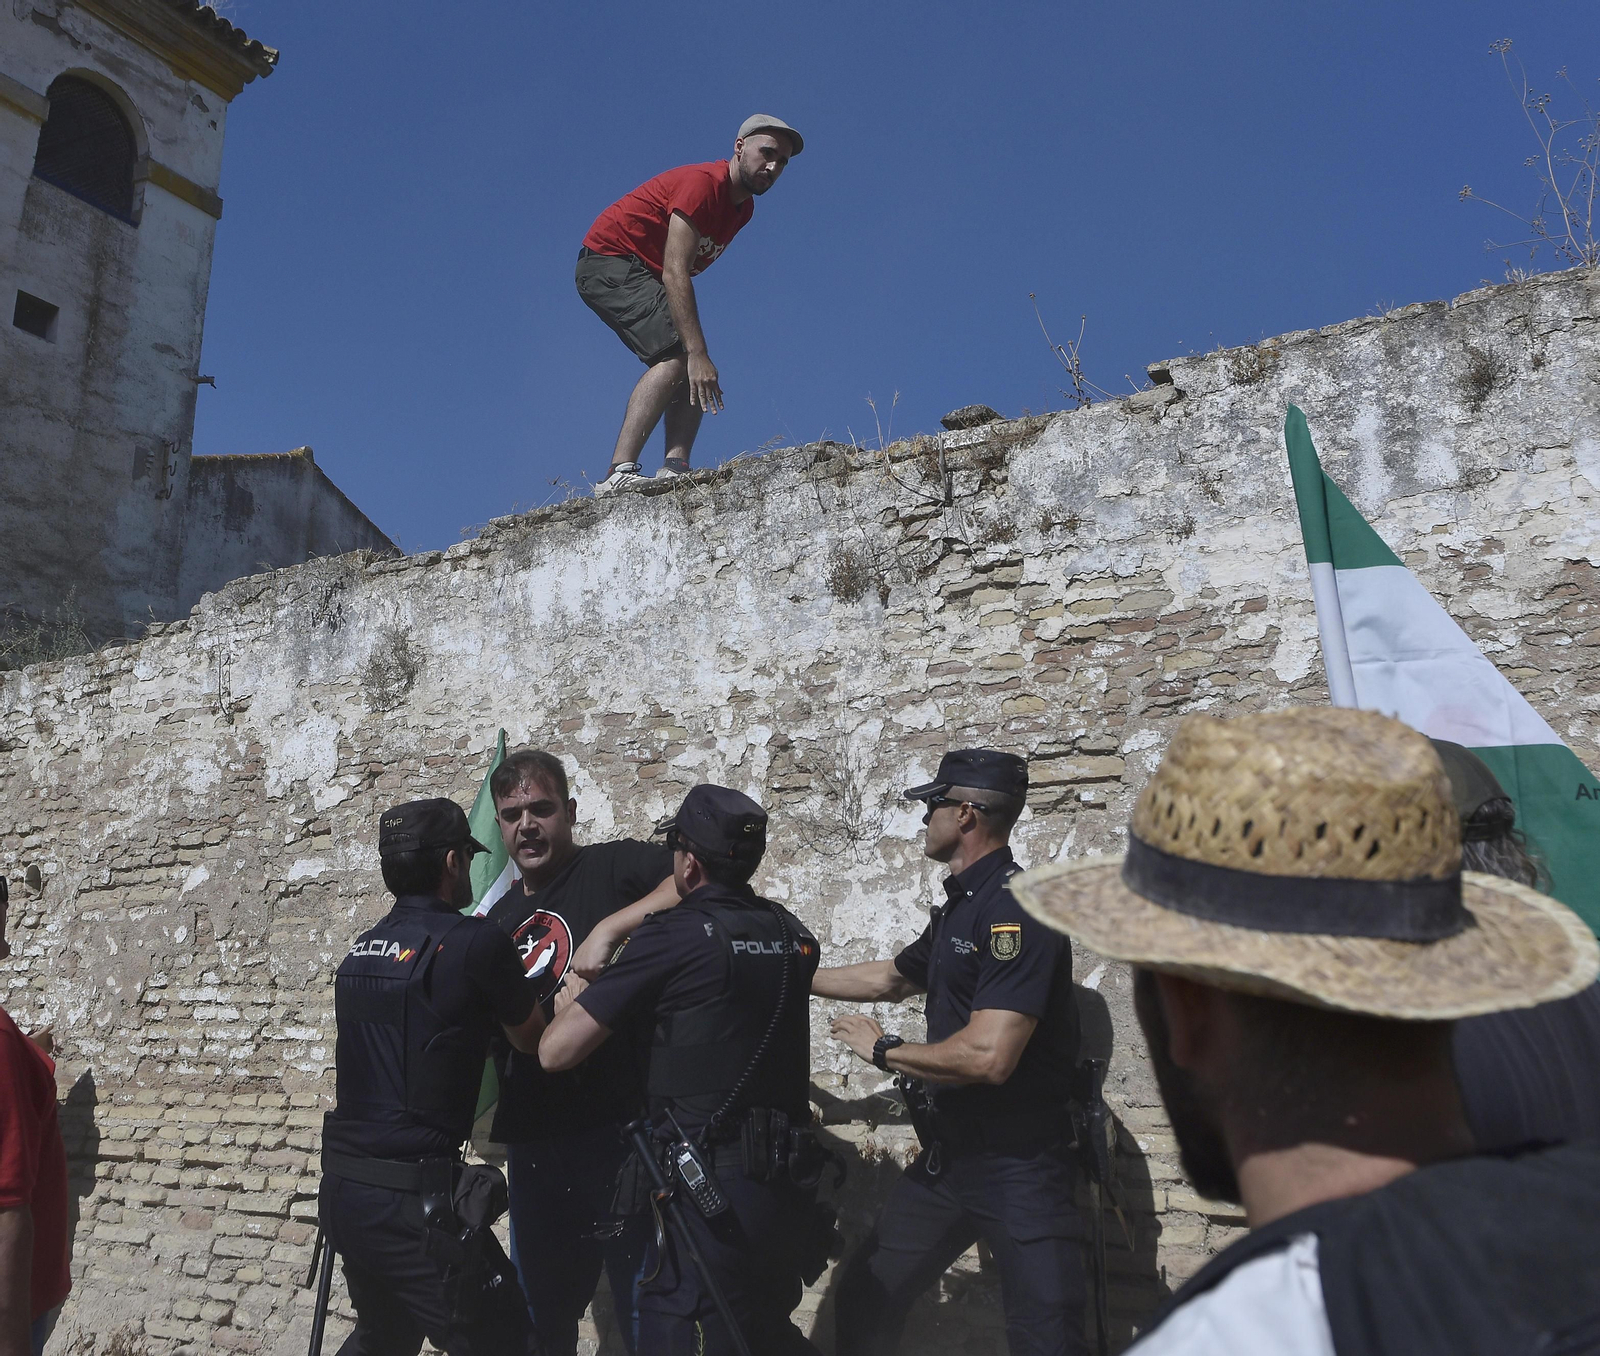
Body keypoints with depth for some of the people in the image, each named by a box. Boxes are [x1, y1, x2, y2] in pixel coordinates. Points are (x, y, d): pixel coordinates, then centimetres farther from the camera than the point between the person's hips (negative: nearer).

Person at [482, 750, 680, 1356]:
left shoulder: (611, 866, -6)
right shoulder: (501, 918, 14)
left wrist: (610, 927, -29)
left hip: (618, 1129, -7)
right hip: (531, 1140, 7)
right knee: (540, 1307, 21)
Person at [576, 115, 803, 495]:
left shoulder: (744, 207, 9)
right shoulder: (703, 183, -20)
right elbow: (674, 273, -31)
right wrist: (698, 354, -38)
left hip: (645, 275, 10)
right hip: (608, 261, -10)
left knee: (697, 372, -4)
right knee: (678, 355, -26)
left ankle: (675, 469, -19)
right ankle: (619, 474, -35)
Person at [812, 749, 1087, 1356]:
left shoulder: (1015, 908, -21)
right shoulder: (957, 907, 11)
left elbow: (987, 1056, -29)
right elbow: (888, 978, 27)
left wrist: (882, 1050, -13)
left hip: (1019, 1164, -9)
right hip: (949, 1150, 9)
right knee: (865, 1297, 16)